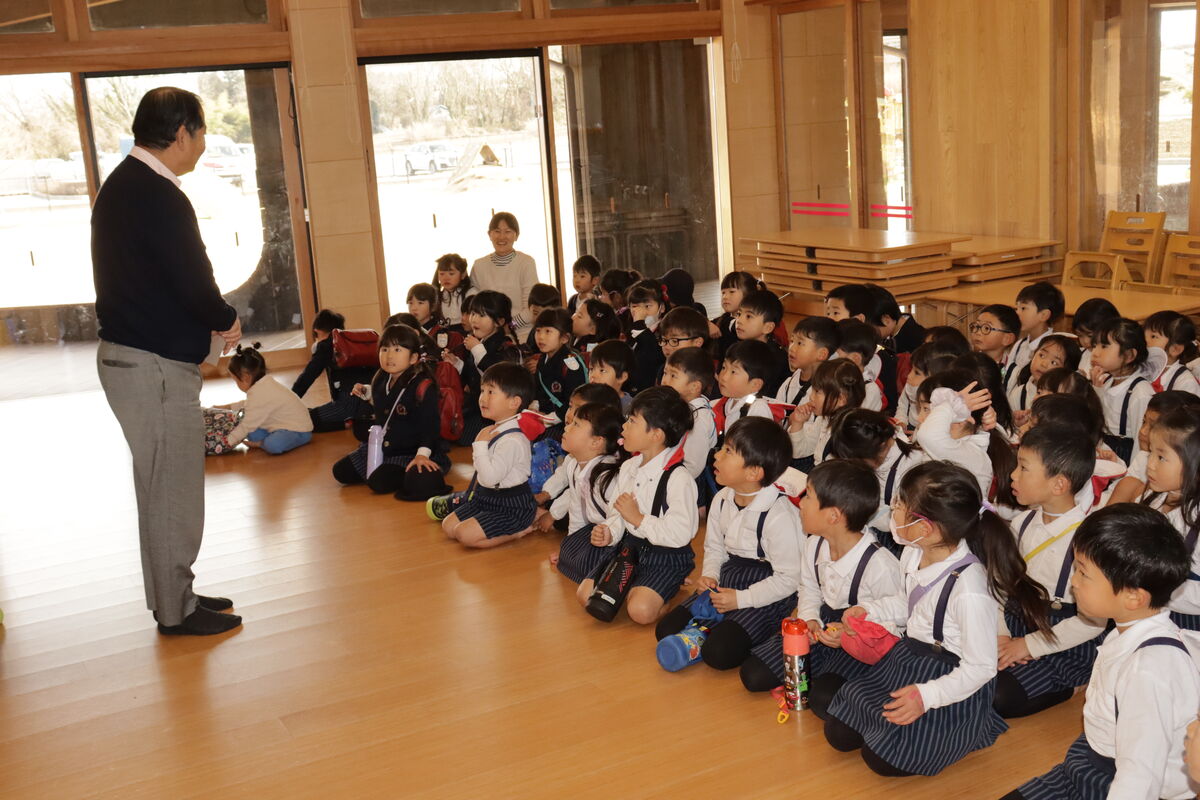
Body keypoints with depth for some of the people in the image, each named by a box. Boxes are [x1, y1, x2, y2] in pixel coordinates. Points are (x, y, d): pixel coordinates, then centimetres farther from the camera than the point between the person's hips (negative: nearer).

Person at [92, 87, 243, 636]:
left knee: (165, 487, 18)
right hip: (155, 364, -10)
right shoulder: (158, 196, -19)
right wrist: (228, 321, -2)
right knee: (172, 491, 1)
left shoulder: (121, 185, 13)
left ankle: (173, 595, 30)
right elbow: (193, 281, -21)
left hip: (128, 355, 10)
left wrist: (213, 318, 6)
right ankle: (176, 611, 13)